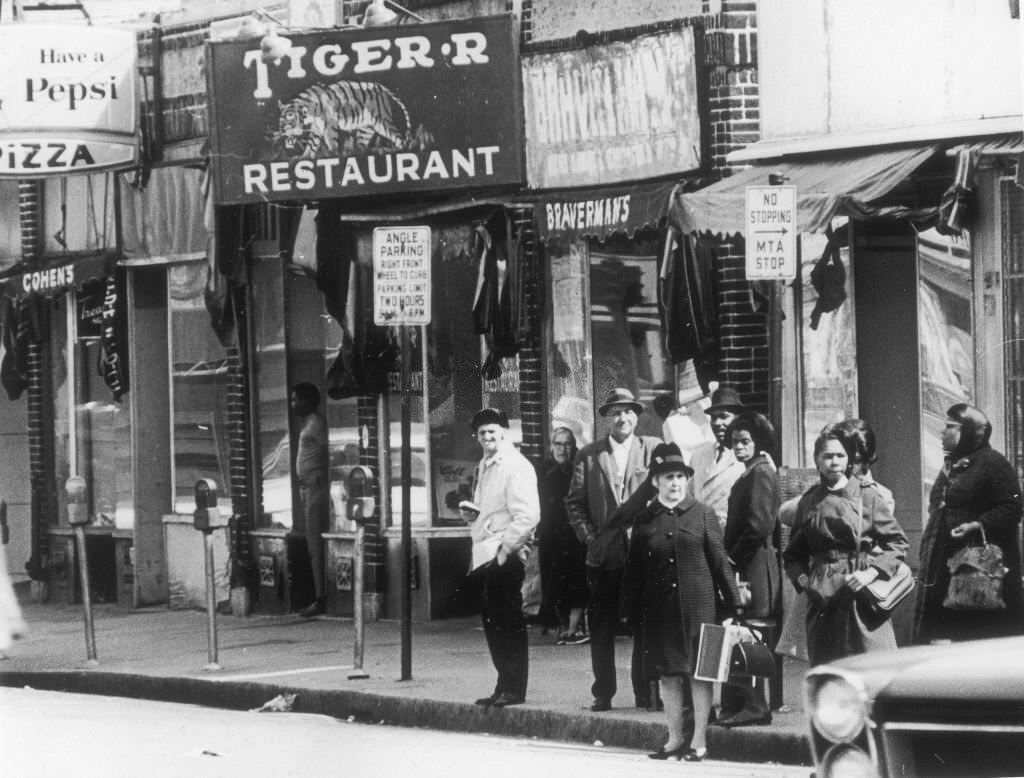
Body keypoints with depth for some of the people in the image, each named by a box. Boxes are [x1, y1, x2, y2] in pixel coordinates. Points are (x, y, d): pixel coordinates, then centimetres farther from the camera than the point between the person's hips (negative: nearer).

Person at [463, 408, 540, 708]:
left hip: (505, 557, -9)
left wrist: (506, 549, -17)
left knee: (508, 624, -6)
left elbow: (528, 516, -19)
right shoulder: (484, 467, 17)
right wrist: (473, 514, 8)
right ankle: (505, 686, 17)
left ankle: (514, 689, -2)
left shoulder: (516, 467, -11)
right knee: (493, 624, 11)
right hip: (485, 556, 9)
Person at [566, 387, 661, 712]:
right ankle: (603, 694, 12)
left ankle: (646, 694, 7)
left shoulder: (654, 450, 4)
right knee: (601, 630, 4)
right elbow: (575, 502, 8)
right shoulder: (589, 455, 7)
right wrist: (589, 537, -2)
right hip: (604, 554, 1)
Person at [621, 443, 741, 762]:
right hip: (659, 607, 2)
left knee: (700, 671, -1)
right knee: (668, 674, 7)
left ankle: (699, 740, 6)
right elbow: (635, 568, 8)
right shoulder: (645, 520, 6)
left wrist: (733, 601, 0)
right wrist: (631, 610, 5)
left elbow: (719, 560, 2)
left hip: (697, 604, -2)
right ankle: (675, 738, 16)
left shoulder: (703, 515, 1)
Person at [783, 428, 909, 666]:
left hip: (860, 594, -3)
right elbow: (793, 554, 20)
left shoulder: (867, 497, 3)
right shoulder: (809, 502, 12)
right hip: (822, 599, 3)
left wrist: (871, 572, -11)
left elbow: (897, 543, 1)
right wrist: (801, 577, 1)